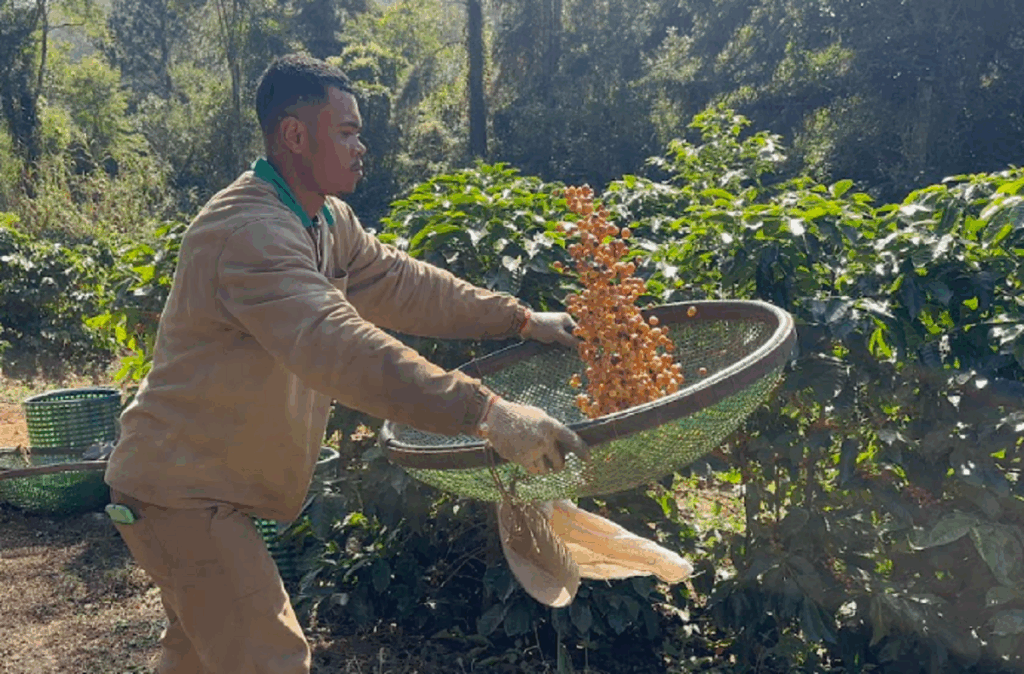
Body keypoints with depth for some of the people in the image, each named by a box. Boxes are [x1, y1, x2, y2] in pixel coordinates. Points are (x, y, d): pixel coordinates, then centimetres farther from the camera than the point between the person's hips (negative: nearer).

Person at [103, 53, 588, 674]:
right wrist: (487, 412, -47)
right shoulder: (249, 231, -29)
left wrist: (520, 319, 2)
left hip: (208, 484, 10)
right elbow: (340, 348, -41)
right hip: (181, 490, -10)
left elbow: (400, 282, 8)